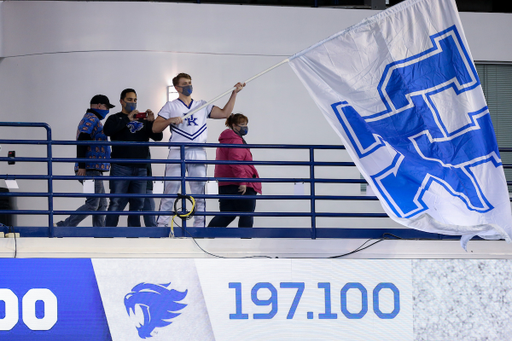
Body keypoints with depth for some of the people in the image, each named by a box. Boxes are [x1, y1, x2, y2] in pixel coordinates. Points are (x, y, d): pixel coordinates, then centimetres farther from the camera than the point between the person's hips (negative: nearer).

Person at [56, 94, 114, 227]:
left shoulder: (92, 119, 24)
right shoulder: (91, 119, -9)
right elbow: (81, 141, -21)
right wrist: (81, 166, -25)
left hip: (93, 171, 11)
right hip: (90, 169, -11)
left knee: (101, 204, 9)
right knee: (92, 204, -12)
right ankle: (64, 226, -10)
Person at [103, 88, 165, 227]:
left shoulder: (143, 120, 19)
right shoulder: (116, 119, 10)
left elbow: (158, 137, 11)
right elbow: (107, 130, -12)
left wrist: (152, 122, -7)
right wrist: (128, 119, -16)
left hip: (140, 169, 4)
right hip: (121, 168, -4)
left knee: (138, 203, 5)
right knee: (117, 203, -10)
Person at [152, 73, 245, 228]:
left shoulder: (202, 106, 18)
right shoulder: (170, 106, 10)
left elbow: (224, 113, 11)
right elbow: (155, 128, 5)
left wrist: (234, 93, 6)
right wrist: (170, 120, -12)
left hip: (198, 153, 3)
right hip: (177, 153, -3)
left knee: (199, 191, 1)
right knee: (170, 191, -7)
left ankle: (199, 225, 4)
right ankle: (161, 225, -6)